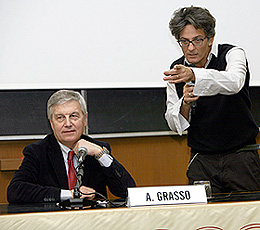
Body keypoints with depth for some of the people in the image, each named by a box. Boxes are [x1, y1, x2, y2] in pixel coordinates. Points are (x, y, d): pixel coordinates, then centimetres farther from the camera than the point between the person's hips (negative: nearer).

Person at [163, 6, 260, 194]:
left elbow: (233, 82, -32)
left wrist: (193, 75, -47)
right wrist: (185, 104, -16)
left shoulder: (232, 54, -7)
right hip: (202, 162, 3)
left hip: (240, 157, -3)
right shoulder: (177, 70, 4)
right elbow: (174, 125, 6)